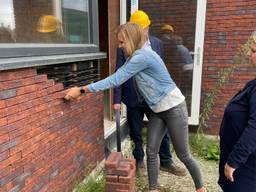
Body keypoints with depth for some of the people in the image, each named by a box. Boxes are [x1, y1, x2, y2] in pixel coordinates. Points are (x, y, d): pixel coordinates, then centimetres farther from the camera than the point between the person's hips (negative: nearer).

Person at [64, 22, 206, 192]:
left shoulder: (142, 56, -24)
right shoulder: (136, 55, 7)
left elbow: (116, 80, -26)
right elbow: (118, 77, 7)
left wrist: (82, 90, -24)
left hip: (174, 108, -8)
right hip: (158, 110, 8)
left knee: (183, 155, 7)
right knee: (151, 152, 8)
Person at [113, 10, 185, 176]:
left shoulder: (157, 43, 1)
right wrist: (117, 100, -7)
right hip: (134, 98, -2)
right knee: (136, 133, 13)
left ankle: (166, 162, 31)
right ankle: (139, 160, 35)